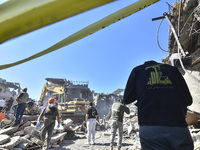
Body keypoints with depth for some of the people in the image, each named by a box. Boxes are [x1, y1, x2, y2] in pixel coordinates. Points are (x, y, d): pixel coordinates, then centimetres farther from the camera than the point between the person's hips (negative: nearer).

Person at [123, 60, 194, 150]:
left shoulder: (138, 70, 15)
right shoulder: (173, 69, 20)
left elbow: (127, 99, 14)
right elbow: (188, 100, 19)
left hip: (150, 128, -2)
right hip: (179, 127, 2)